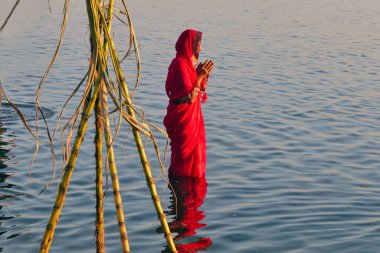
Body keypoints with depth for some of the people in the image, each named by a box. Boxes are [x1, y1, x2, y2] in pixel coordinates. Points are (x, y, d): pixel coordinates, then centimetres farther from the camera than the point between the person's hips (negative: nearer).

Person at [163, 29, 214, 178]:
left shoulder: (187, 62, 11)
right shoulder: (180, 64, -19)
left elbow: (197, 93, 16)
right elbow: (189, 97, -24)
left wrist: (202, 74, 5)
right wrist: (200, 76, -19)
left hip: (191, 117, 10)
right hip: (183, 120, -10)